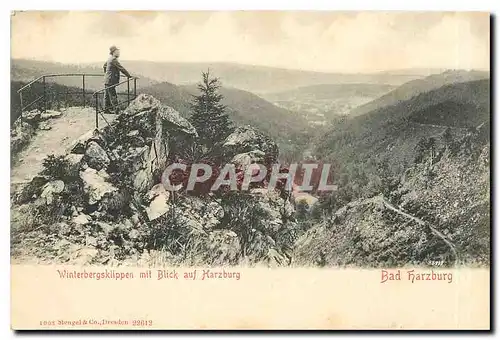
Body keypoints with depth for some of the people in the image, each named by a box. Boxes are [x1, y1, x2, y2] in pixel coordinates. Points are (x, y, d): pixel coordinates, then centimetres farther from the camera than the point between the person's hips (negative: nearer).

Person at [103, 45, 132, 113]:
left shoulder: (109, 59, 15)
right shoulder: (113, 59, -15)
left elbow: (104, 66, 33)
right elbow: (121, 68, -18)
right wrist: (129, 76, -15)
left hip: (107, 80, 10)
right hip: (110, 81, -10)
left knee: (107, 95, 12)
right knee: (113, 95, -10)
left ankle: (106, 109, 17)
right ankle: (116, 109, -12)